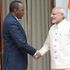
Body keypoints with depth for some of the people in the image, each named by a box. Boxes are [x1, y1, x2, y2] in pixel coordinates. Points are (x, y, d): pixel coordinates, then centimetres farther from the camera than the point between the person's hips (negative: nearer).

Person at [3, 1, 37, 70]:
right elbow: (21, 43, -26)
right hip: (14, 62, -10)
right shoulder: (12, 23, -21)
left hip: (15, 60, 10)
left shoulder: (10, 19, 11)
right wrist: (34, 52, -13)